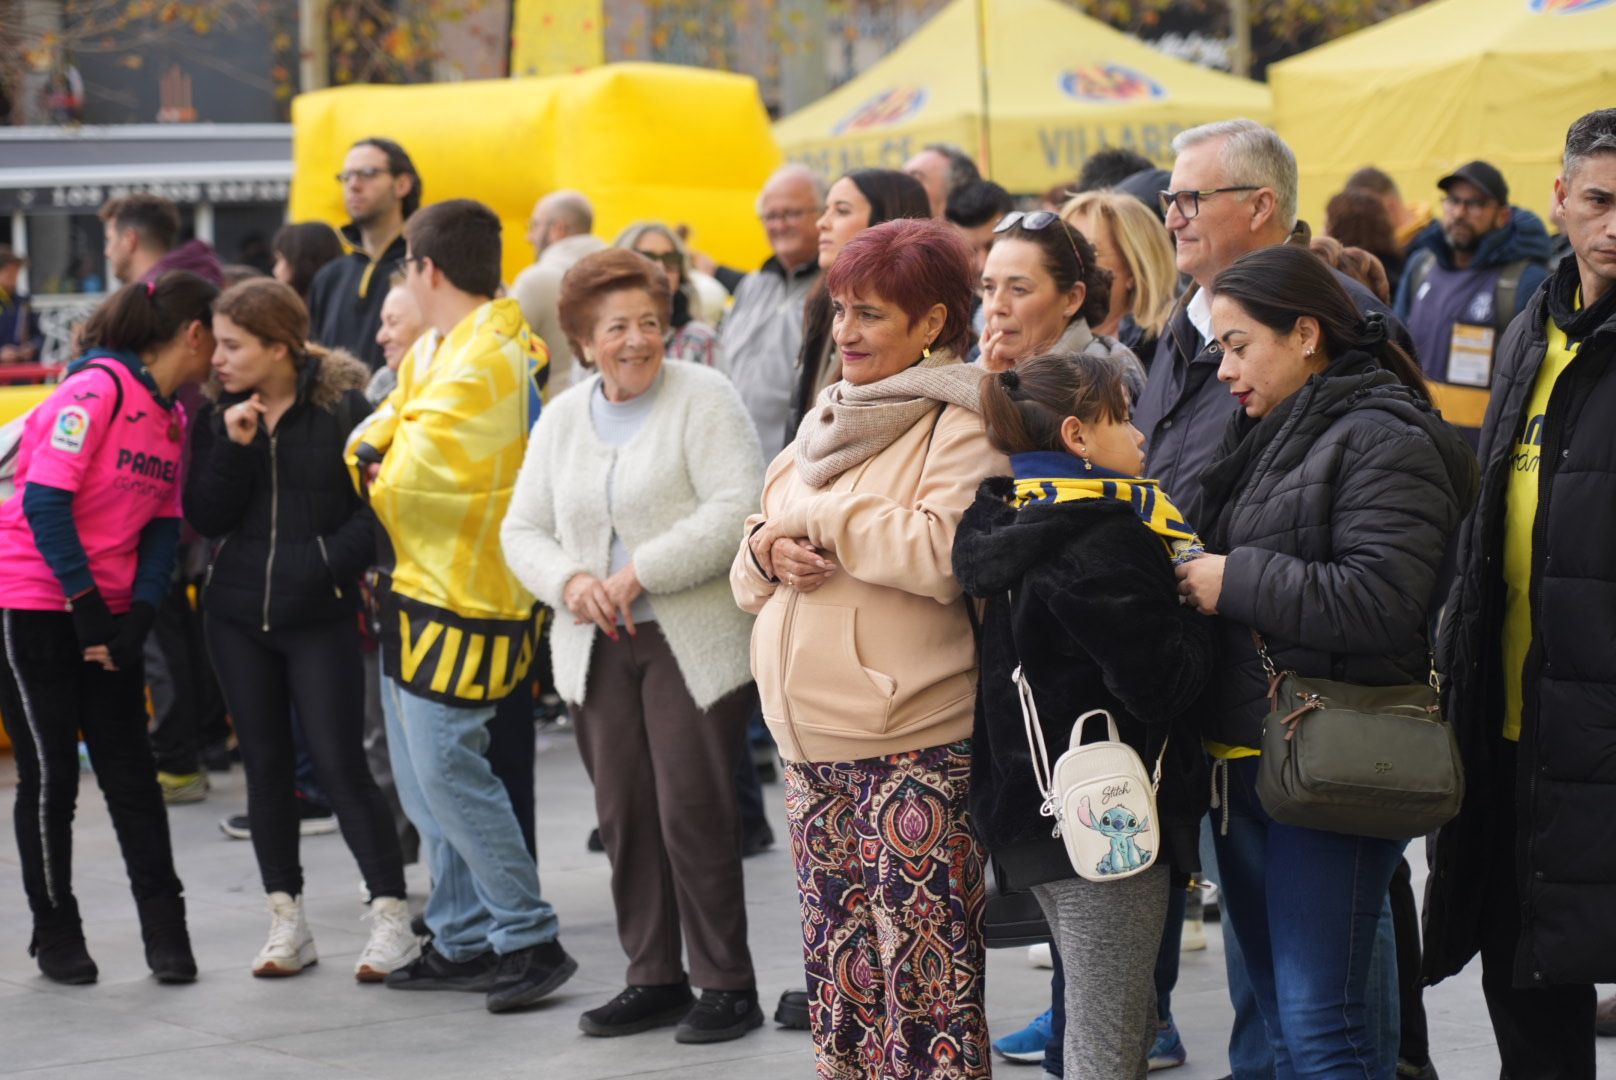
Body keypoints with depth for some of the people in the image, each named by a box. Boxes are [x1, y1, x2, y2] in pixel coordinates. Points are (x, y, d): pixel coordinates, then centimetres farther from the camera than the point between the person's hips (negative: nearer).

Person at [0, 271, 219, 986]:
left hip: (107, 610, 7)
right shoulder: (96, 390, -17)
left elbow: (164, 523, 7)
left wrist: (139, 615, -7)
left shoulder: (172, 415, 8)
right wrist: (86, 606, -19)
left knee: (130, 769, 4)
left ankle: (165, 929, 7)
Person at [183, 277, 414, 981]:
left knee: (340, 764, -7)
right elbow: (205, 518, -3)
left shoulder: (342, 408, -7)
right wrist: (234, 446, -14)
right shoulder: (216, 418, 5)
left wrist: (329, 562, -18)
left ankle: (390, 916, -1)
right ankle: (286, 921, 16)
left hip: (321, 618, -5)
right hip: (237, 616, 5)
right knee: (266, 765, 9)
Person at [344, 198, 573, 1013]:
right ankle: (463, 940, 20)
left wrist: (381, 470, -3)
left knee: (446, 767, -11)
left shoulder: (483, 360, -19)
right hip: (419, 583, 10)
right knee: (423, 775, 13)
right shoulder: (436, 351, 14)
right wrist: (375, 452, -6)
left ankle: (528, 939, -5)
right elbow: (377, 435, 14)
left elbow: (415, 468, -23)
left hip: (460, 589, -10)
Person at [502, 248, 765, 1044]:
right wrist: (569, 580, -9)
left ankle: (726, 985, 4)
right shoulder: (562, 418, 12)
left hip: (694, 642, -5)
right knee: (624, 815, 7)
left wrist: (640, 573, -18)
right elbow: (523, 528, 12)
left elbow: (735, 510, -16)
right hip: (599, 648, 6)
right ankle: (654, 979, 18)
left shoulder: (704, 399, -6)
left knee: (693, 811, -6)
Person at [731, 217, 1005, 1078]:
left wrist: (816, 517, -13)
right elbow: (748, 579, 19)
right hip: (814, 748, 8)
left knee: (924, 976, -5)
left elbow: (945, 551, -24)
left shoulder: (960, 424, -7)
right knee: (838, 974, 13)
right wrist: (769, 551, -5)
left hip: (913, 746, -8)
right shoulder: (828, 417, 17)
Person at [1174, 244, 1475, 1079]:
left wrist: (1237, 582, -17)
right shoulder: (1266, 434, 17)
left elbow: (1382, 598, -23)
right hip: (1244, 754, 10)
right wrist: (1185, 566, 5)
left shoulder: (1384, 439, -12)